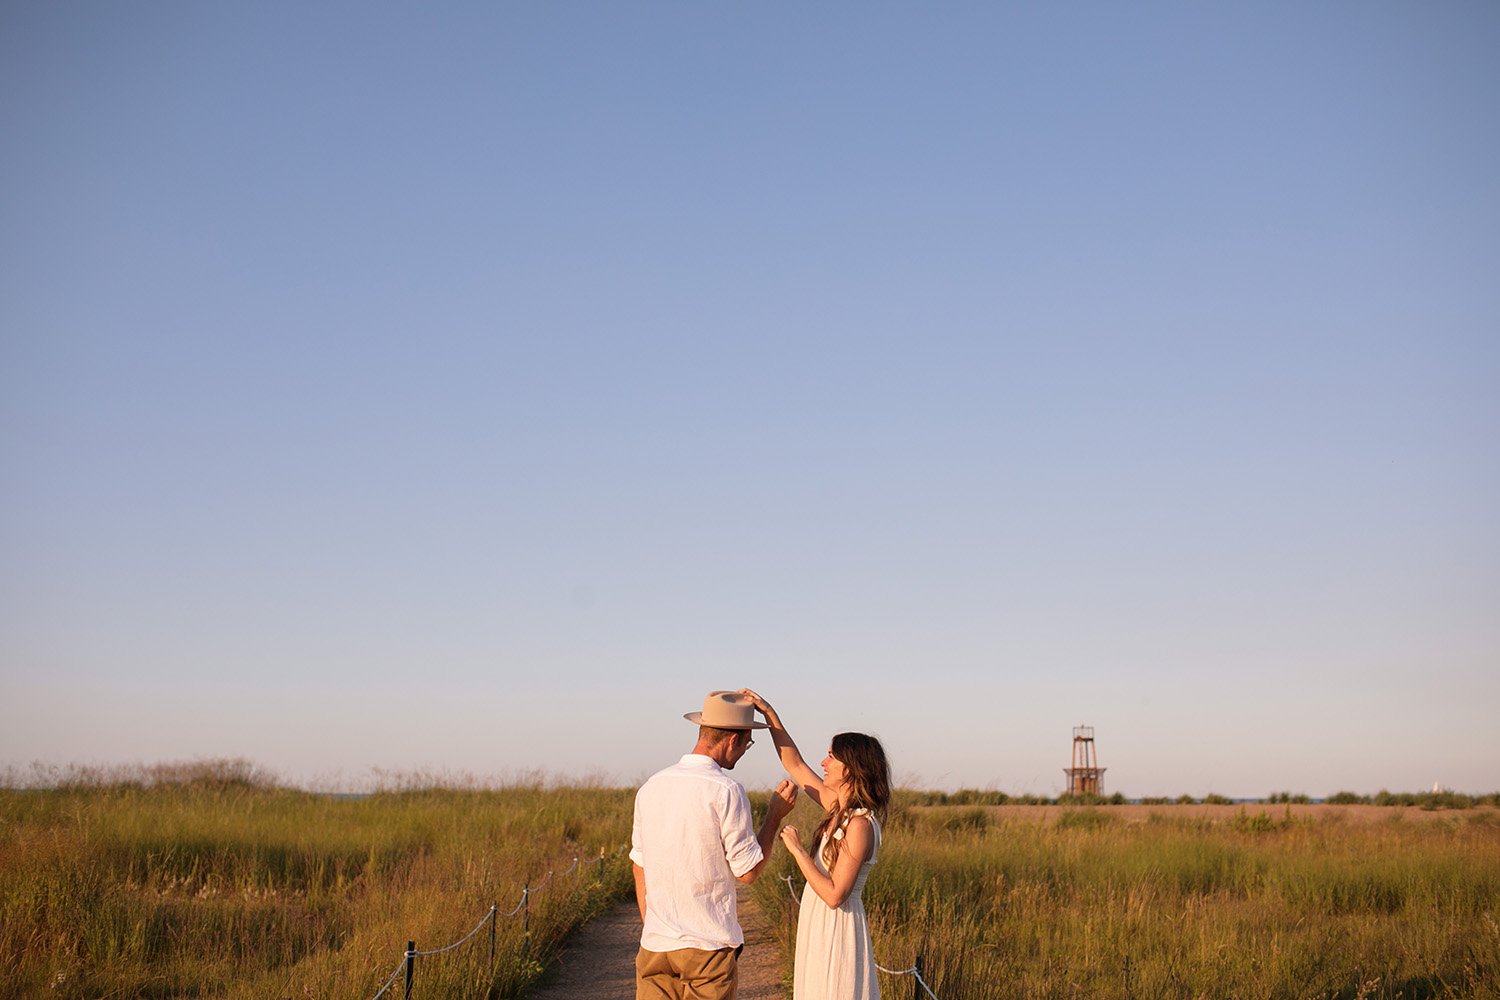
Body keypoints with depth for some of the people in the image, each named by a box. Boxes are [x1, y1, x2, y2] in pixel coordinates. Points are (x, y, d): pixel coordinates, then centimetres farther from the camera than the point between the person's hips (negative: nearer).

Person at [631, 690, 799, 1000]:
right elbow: (748, 871, -7)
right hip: (710, 948, -5)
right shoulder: (725, 791, -12)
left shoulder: (651, 787, 6)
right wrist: (775, 814, 3)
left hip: (655, 945, 5)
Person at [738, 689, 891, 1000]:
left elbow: (834, 895, -23)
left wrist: (797, 849, -17)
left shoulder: (860, 824, -20)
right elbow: (795, 764, 14)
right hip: (819, 927, 9)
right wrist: (769, 713, 7)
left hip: (838, 929, -9)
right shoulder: (839, 808, 5)